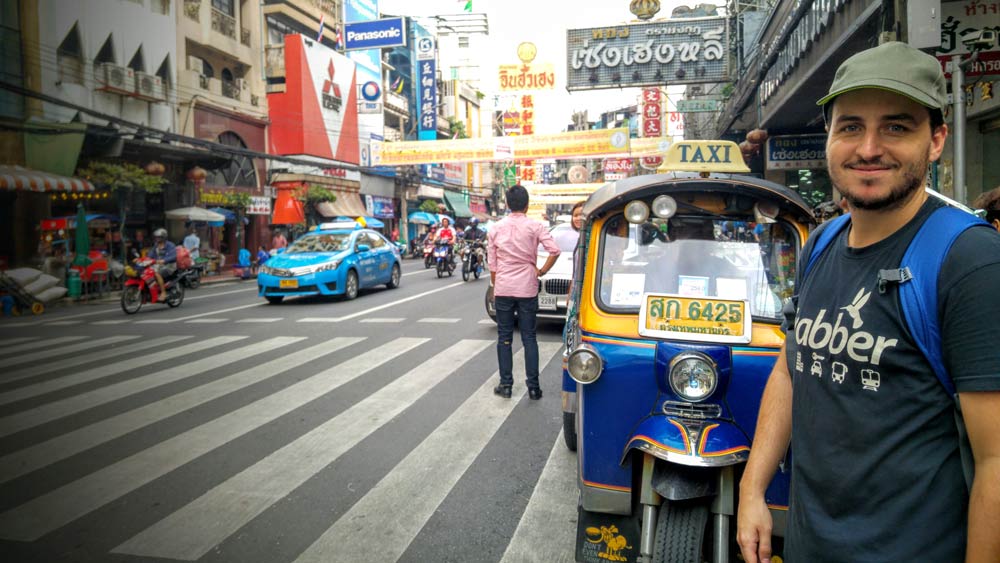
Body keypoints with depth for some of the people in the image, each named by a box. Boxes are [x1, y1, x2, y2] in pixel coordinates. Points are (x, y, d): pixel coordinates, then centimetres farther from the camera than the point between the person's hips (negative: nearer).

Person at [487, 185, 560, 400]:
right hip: (527, 289, -1)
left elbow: (492, 264, 5)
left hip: (503, 289, 1)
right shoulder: (535, 226, -4)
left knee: (504, 338, 9)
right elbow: (554, 250, -16)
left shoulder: (496, 229, 1)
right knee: (529, 338, 6)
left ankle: (505, 385, 12)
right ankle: (533, 387, 6)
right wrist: (542, 271, -3)